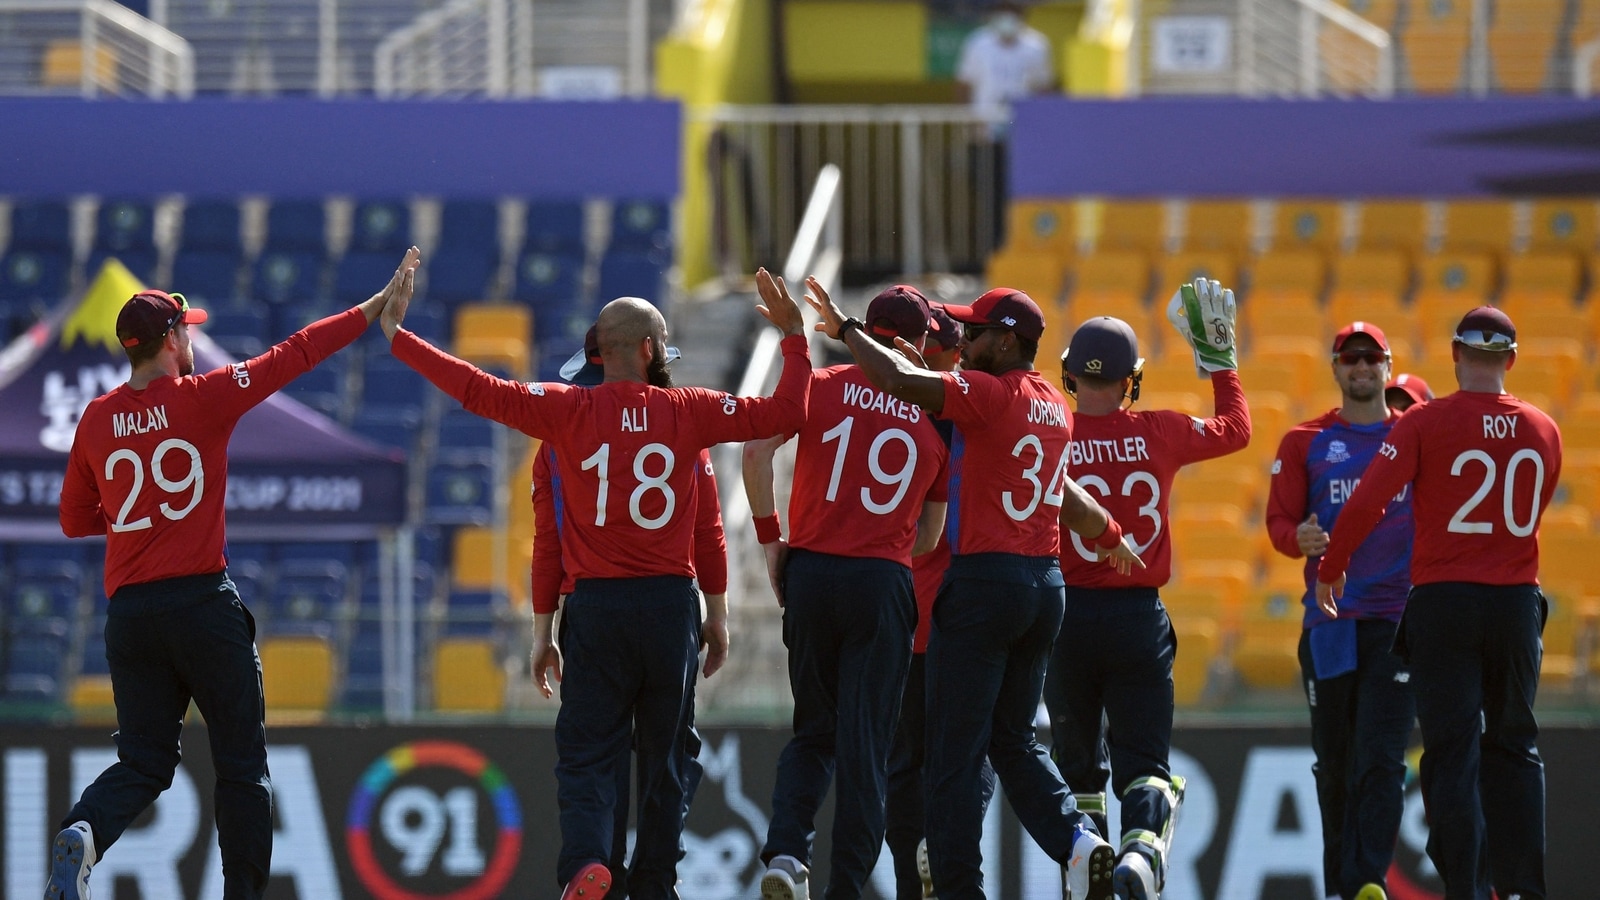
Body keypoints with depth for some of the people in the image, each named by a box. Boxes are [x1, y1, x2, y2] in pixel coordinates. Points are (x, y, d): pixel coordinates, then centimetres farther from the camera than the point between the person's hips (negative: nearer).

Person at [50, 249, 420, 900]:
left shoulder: (97, 420, 6)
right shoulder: (202, 399, -5)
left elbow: (75, 521, 15)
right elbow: (295, 355, -2)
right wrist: (377, 308, 5)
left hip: (128, 612, 4)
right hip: (202, 602, -4)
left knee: (143, 762, 7)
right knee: (242, 765, 7)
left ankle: (84, 832, -22)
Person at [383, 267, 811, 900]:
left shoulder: (571, 411, -4)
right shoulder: (686, 412, -1)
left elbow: (481, 391, -8)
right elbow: (785, 413, 2)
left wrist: (399, 338, 0)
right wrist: (794, 337, 16)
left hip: (597, 607, -1)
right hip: (671, 604, 1)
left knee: (587, 757, -1)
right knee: (664, 759, 12)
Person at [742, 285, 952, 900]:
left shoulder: (820, 386, 3)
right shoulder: (936, 414, 6)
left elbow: (757, 451, -11)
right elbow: (930, 536, 9)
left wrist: (769, 539, -2)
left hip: (809, 573, 1)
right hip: (885, 581, -1)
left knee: (814, 732, 16)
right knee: (865, 745, 3)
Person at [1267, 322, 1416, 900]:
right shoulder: (1305, 442, 11)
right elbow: (1279, 518, 4)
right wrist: (1299, 539, -20)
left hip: (1400, 619, -1)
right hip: (1328, 621, 1)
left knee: (1381, 758, -12)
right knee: (1334, 764, 5)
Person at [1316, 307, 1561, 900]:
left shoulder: (1426, 423, -9)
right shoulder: (1544, 432, 4)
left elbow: (1367, 501, -15)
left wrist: (1329, 571, -2)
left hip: (1443, 604, -3)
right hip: (1518, 603, 3)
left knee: (1454, 753, -1)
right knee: (1514, 749, 15)